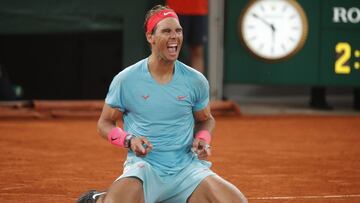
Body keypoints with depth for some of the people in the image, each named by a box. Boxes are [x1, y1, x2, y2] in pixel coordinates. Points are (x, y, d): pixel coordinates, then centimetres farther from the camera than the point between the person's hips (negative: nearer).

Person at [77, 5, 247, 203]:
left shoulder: (196, 80, 4)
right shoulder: (125, 80, -2)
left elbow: (205, 119, 21)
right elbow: (105, 123, 8)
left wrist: (203, 139, -2)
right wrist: (129, 140, -11)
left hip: (188, 167, 3)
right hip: (144, 165, -3)